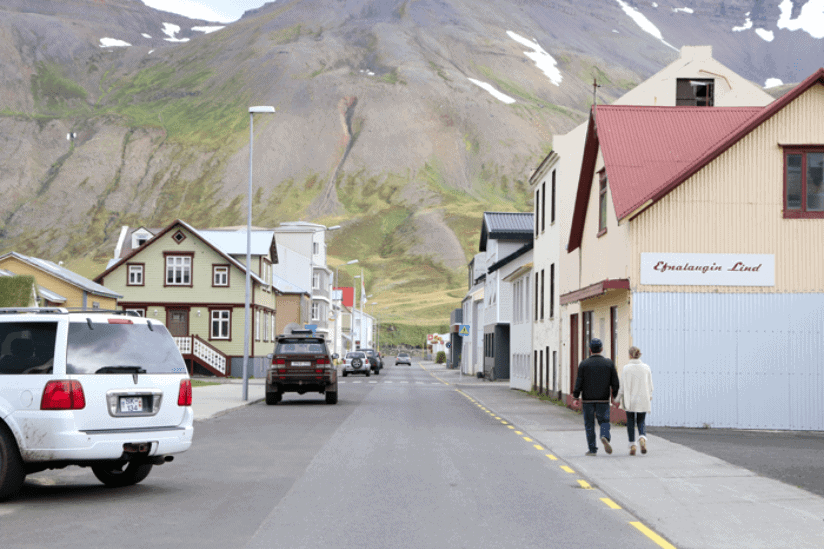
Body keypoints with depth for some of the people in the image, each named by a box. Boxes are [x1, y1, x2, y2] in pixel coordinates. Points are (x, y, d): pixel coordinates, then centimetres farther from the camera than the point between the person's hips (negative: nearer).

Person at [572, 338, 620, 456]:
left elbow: (579, 382, -6)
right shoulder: (609, 363, 1)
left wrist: (576, 397, -1)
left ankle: (592, 449, 6)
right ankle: (605, 436, -21)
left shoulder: (584, 364, -3)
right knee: (604, 421, 10)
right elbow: (615, 382, 1)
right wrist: (615, 397, 11)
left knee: (589, 424, 7)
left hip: (588, 399, -1)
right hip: (603, 399, 1)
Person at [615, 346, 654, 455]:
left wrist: (618, 399, 1)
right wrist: (649, 397, 21)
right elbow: (650, 385, 5)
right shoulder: (646, 368, -1)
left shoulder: (626, 368, -10)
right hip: (643, 400, 2)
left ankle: (632, 445, 6)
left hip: (630, 400, -2)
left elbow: (622, 386, -9)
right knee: (641, 422, 12)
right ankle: (642, 438, -15)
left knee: (630, 422, 10)